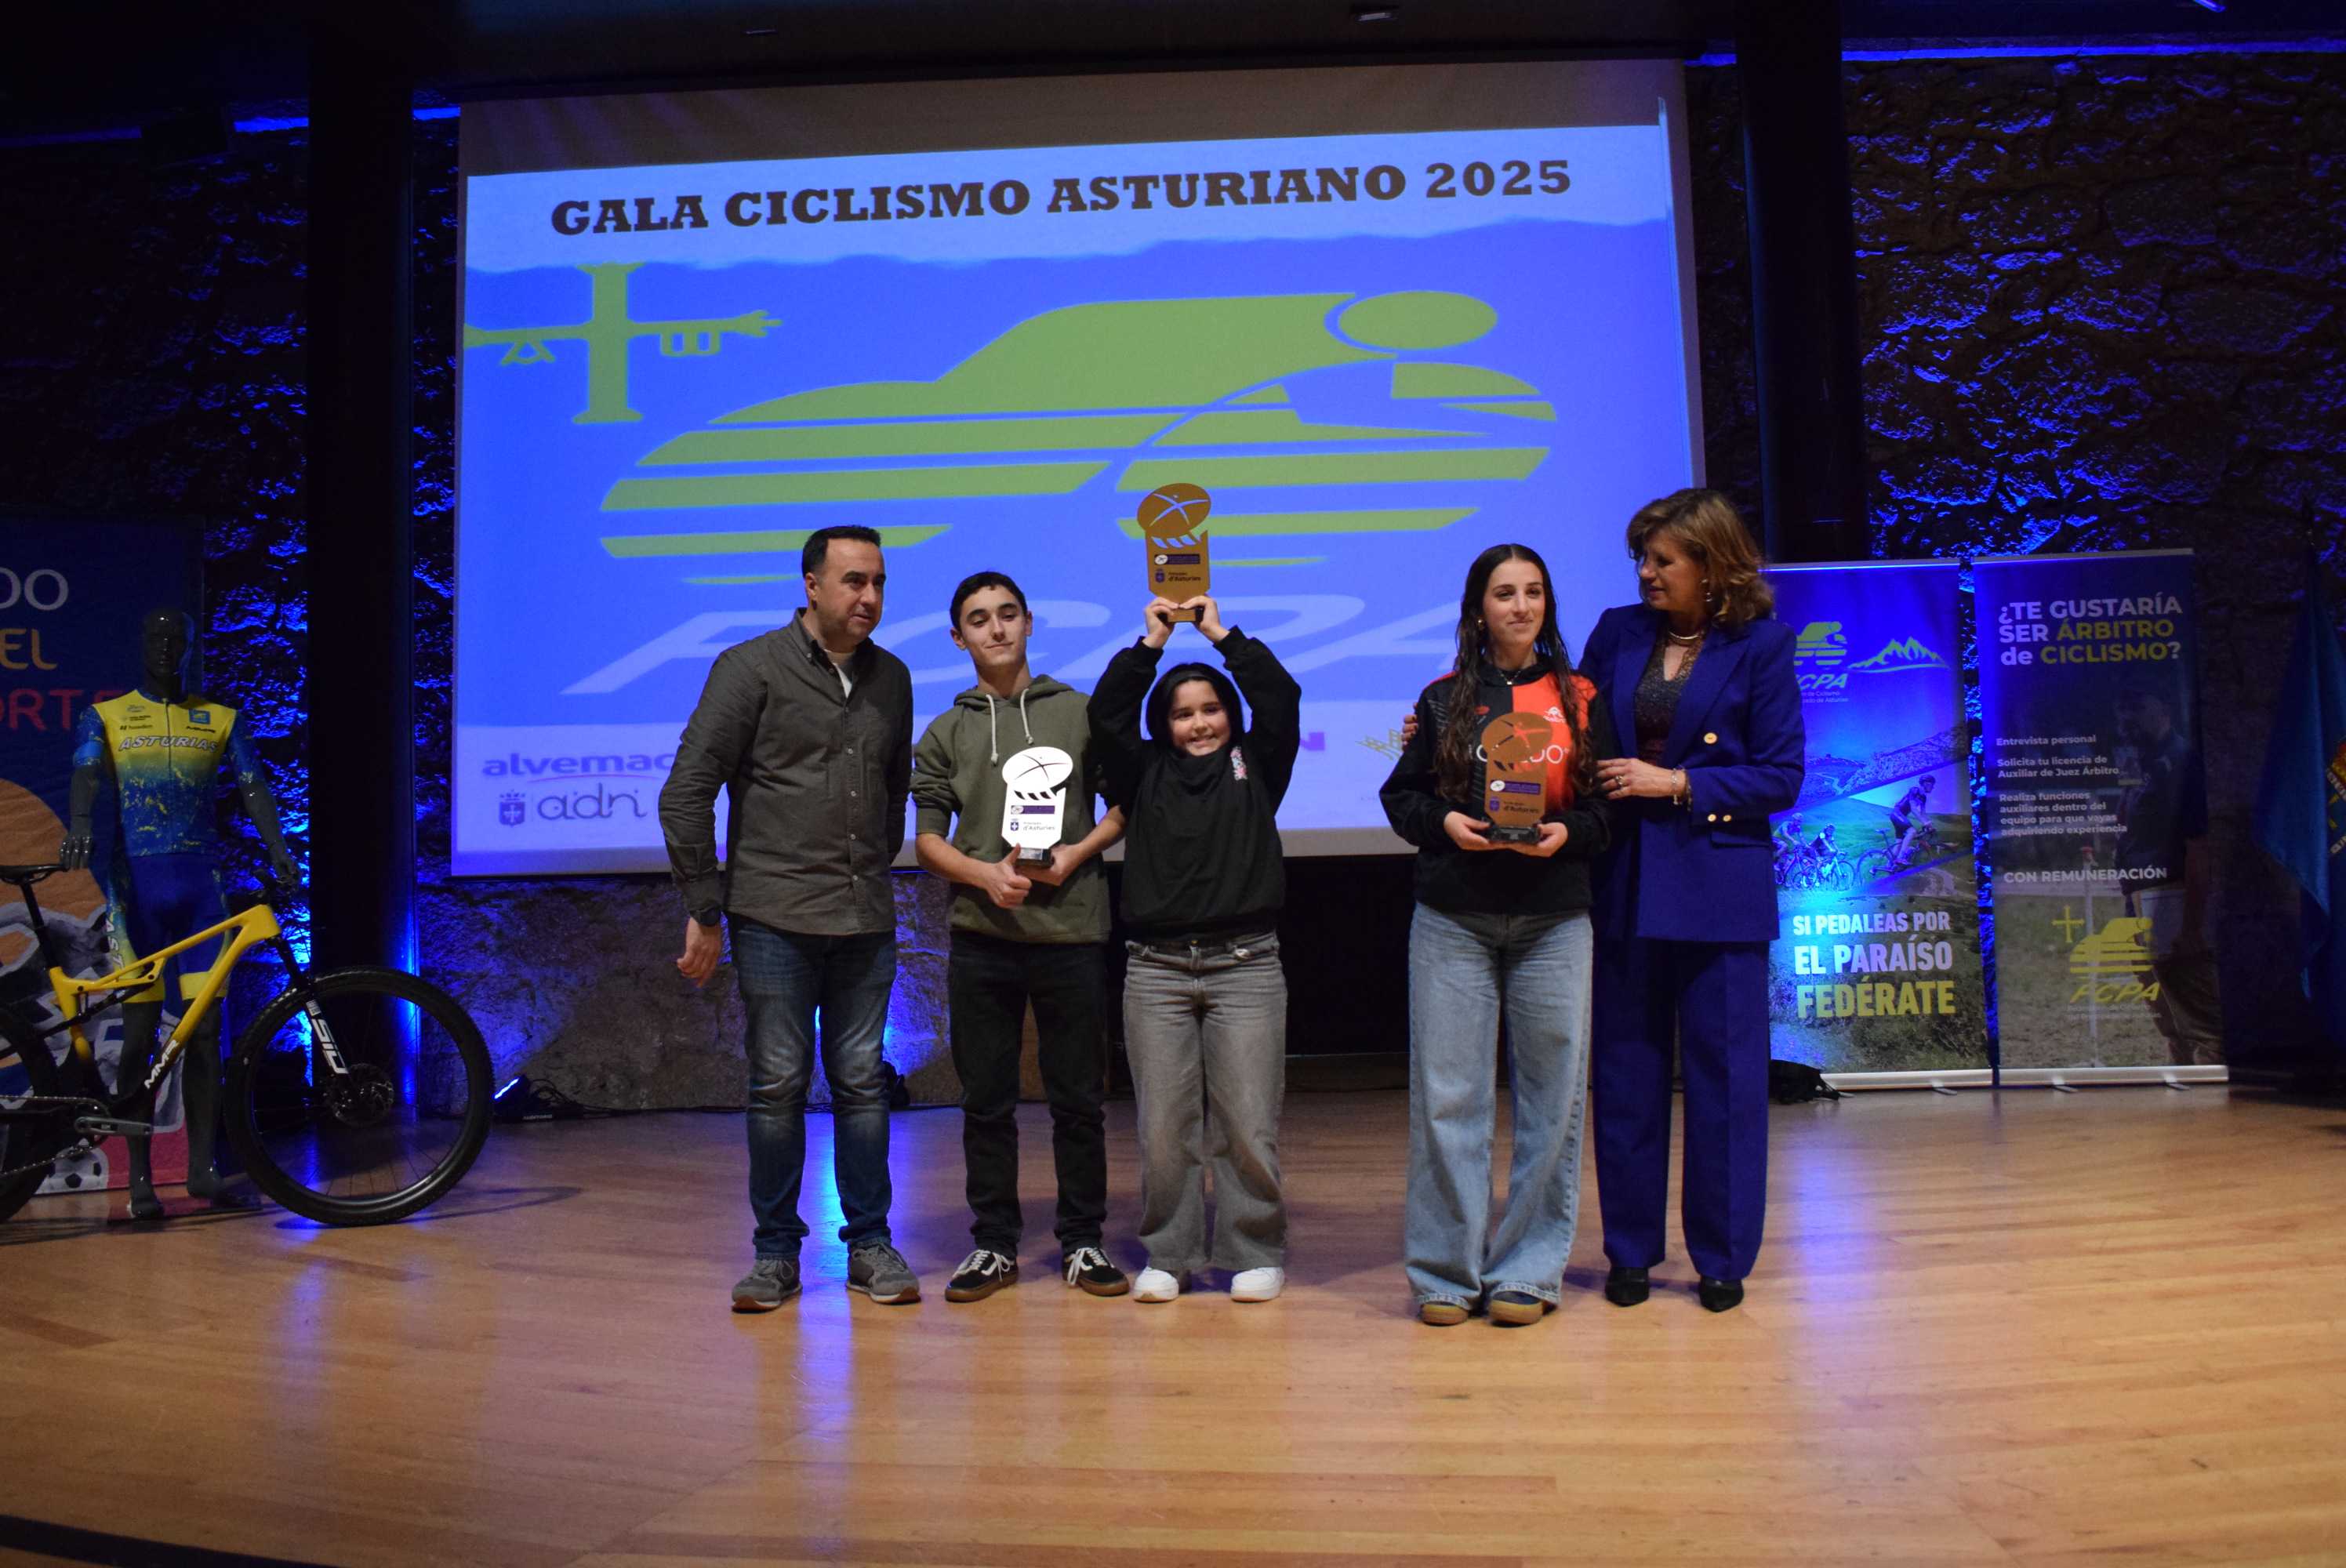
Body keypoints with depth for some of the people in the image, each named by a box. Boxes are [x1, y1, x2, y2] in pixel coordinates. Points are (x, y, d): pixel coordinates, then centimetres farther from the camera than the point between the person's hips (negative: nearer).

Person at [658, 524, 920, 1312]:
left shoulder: (890, 677, 10)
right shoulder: (751, 669, -4)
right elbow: (686, 794, -5)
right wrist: (704, 912, -5)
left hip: (866, 922, 4)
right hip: (773, 920, -3)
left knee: (861, 1083, 8)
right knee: (778, 1085, 3)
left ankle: (870, 1244, 18)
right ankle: (775, 1252, 16)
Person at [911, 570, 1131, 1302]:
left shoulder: (1080, 713, 7)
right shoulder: (946, 734, 10)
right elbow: (927, 838, 6)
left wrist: (1078, 852, -8)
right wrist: (986, 873, -12)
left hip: (1071, 932, -1)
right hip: (981, 939, 1)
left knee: (1078, 1098, 5)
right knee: (986, 1100, 7)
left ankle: (1082, 1242, 18)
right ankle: (994, 1244, 19)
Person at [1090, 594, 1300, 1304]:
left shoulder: (1256, 767, 11)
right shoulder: (1145, 774, 11)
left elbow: (1281, 699, 0)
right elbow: (1106, 713, 0)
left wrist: (1220, 634, 2)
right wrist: (1152, 641, 0)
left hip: (1246, 965, -1)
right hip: (1156, 970, 1)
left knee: (1248, 1124, 0)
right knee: (1163, 1127, 3)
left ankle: (1253, 1253, 14)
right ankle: (1169, 1254, 17)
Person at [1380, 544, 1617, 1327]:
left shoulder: (1580, 699, 9)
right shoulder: (1443, 700, 9)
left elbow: (1611, 806, 7)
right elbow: (1400, 798, 9)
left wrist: (1567, 833, -12)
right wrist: (1443, 822, -10)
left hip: (1554, 923, 1)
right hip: (1452, 921, 0)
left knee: (1551, 1097, 3)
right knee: (1446, 1095, 0)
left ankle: (1527, 1270, 16)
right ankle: (1446, 1271, 11)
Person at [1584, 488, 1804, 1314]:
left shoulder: (1760, 643, -2)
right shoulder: (1617, 633, 7)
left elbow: (1781, 778, -5)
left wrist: (1675, 783, -13)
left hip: (1718, 886, -3)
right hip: (1625, 883, 3)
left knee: (1723, 1074, 4)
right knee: (1624, 1072, 8)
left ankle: (1723, 1257, 19)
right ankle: (1631, 1250, 22)